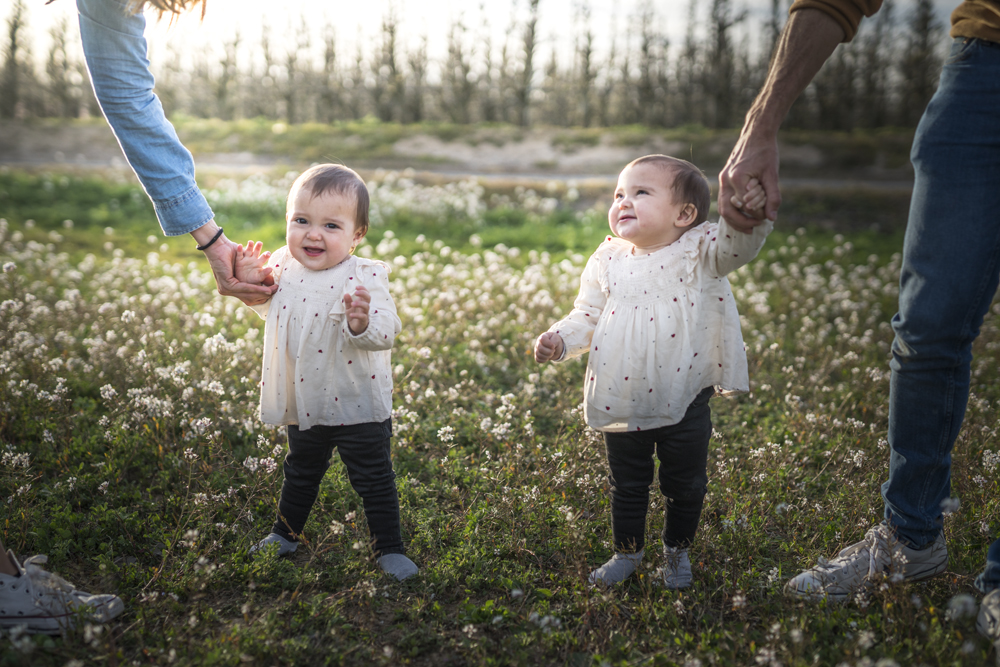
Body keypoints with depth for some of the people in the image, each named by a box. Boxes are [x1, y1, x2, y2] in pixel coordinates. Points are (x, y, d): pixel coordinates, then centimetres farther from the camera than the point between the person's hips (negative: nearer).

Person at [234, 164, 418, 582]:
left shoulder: (363, 279, -22)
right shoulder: (284, 267, -4)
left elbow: (385, 334, -30)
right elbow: (273, 311, 15)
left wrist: (362, 322, -50)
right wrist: (253, 284, -1)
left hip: (357, 405, -5)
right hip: (305, 402, 6)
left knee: (373, 478, 6)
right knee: (301, 470, 26)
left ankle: (389, 548, 21)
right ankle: (286, 534, 45)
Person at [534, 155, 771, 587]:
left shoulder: (698, 252, -8)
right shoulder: (608, 262, 1)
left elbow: (737, 244, -26)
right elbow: (587, 316, 7)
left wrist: (749, 215, -47)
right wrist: (558, 340, -10)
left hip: (684, 404, -2)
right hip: (624, 404, 2)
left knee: (685, 486, 14)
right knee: (627, 485, 17)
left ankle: (677, 551, 38)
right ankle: (627, 551, 37)